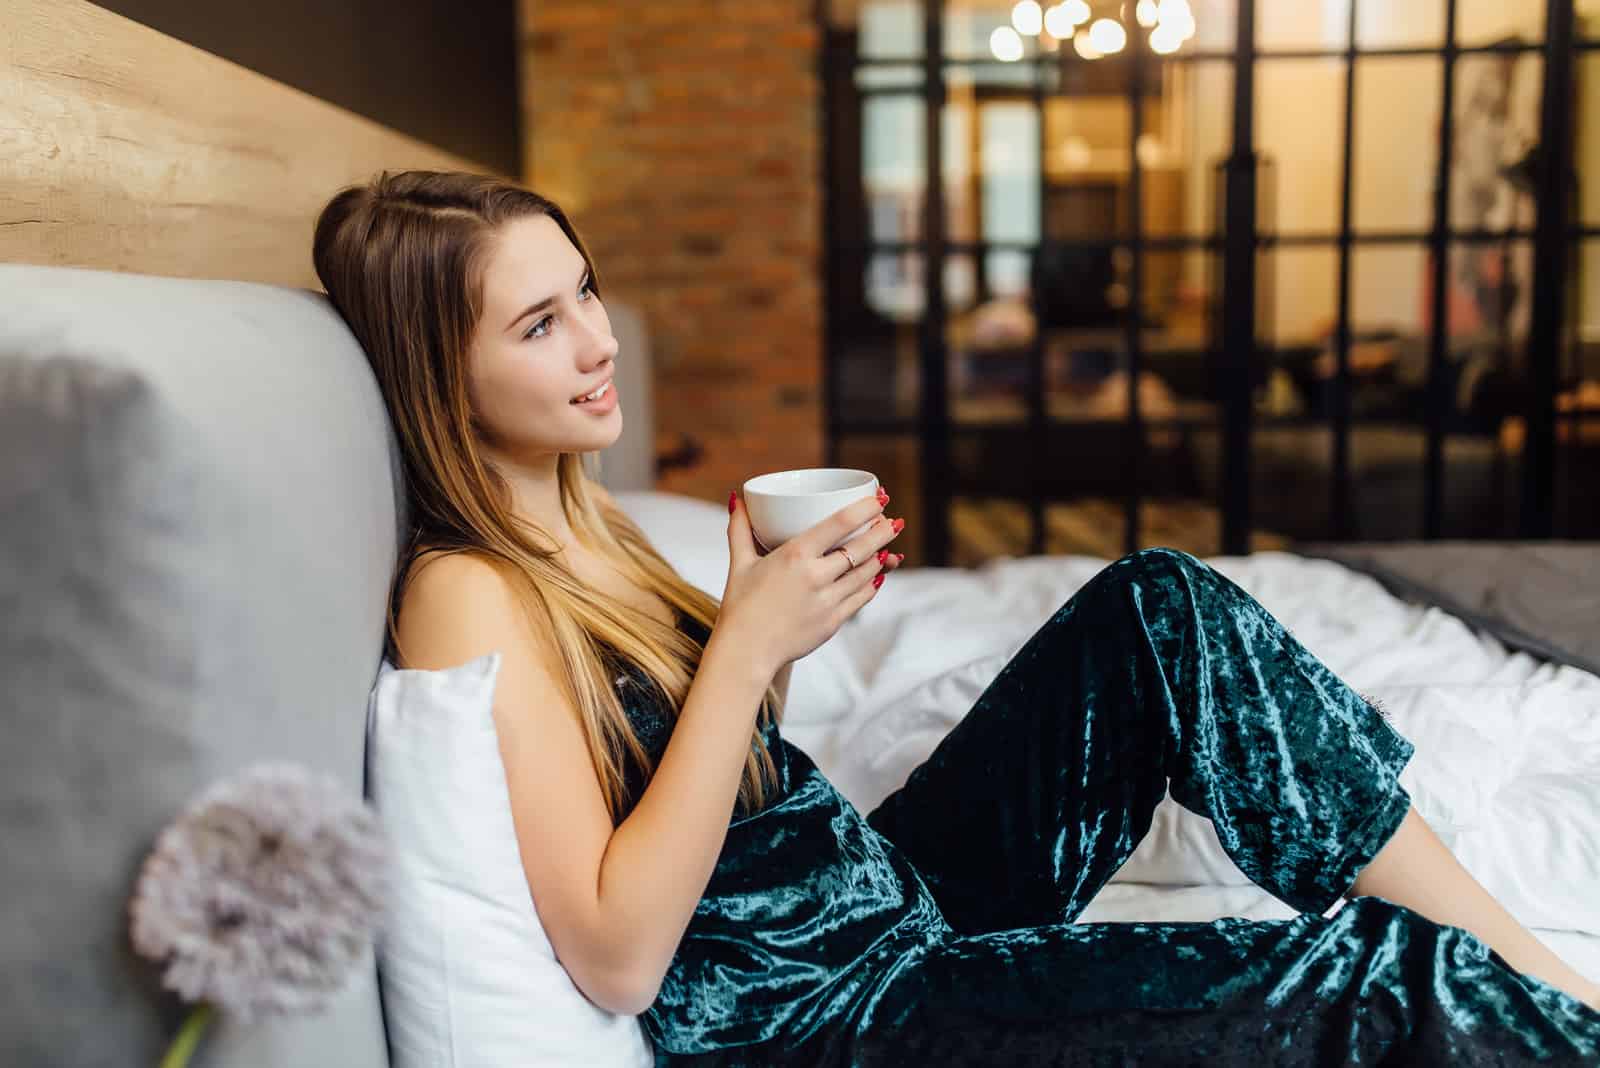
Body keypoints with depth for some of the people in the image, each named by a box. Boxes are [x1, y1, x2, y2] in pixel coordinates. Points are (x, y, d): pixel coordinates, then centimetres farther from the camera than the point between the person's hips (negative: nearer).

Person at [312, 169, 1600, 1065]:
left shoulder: (577, 512, 9)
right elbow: (617, 957, -22)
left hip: (889, 880, 9)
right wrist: (747, 646, -25)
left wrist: (782, 595, -3)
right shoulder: (468, 599, -17)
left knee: (1163, 609, -3)